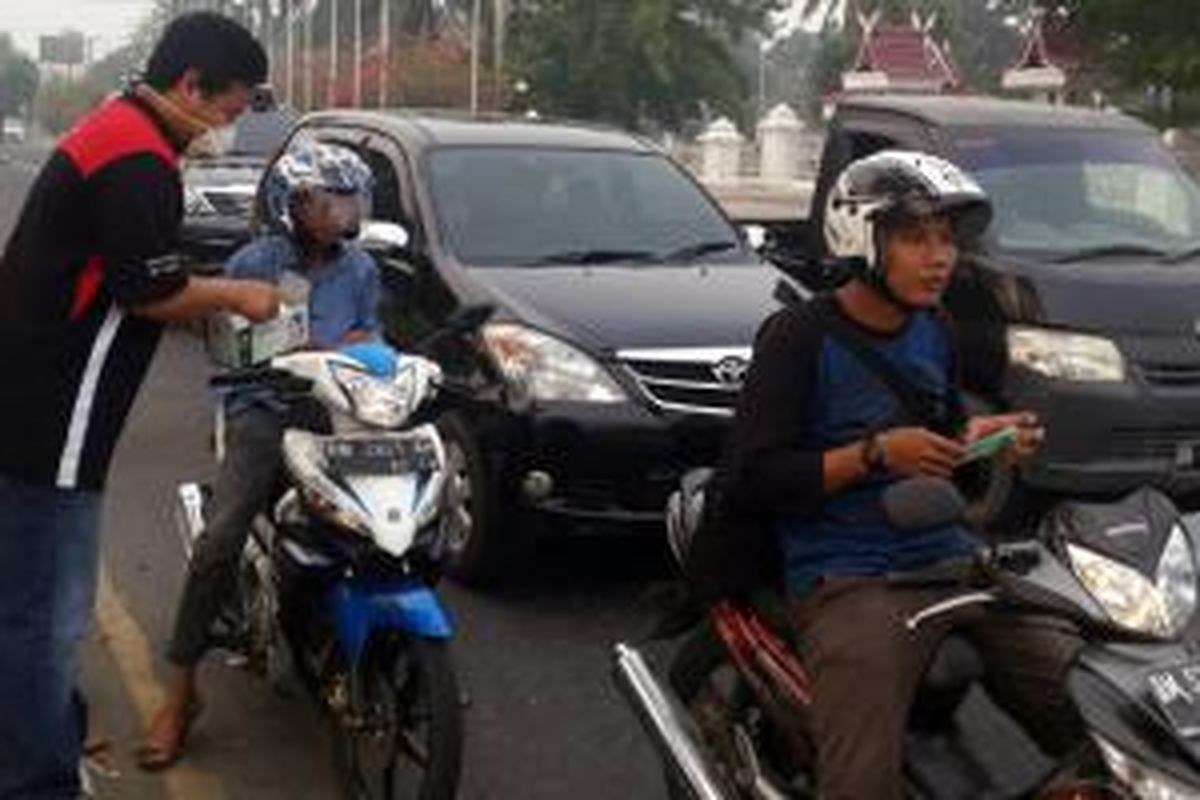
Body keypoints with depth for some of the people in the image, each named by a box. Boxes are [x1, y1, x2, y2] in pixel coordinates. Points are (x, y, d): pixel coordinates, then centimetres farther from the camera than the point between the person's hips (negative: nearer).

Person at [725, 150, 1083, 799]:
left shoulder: (932, 331, 15)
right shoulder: (799, 335, -6)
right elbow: (751, 478, -11)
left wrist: (981, 437, 7)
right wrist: (875, 454, -17)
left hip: (950, 557, 7)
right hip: (847, 577, -6)